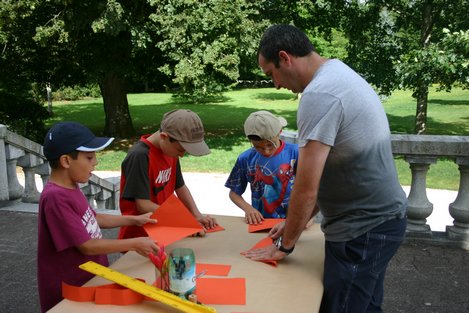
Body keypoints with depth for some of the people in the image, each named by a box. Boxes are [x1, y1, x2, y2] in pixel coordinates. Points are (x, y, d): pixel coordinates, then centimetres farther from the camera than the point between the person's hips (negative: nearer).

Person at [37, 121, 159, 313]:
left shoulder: (70, 188, 1)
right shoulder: (56, 197, -27)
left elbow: (93, 219, 15)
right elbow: (87, 246, -25)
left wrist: (134, 220, 10)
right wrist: (134, 244, -19)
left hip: (90, 279, 8)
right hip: (70, 293, -8)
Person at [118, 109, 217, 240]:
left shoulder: (171, 149, 2)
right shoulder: (139, 156, -21)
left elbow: (180, 186, 12)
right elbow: (143, 205, -22)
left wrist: (197, 215, -2)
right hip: (138, 238, -7)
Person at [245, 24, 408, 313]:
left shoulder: (319, 94, -21)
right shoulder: (342, 74, 10)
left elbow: (306, 188, -20)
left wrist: (285, 245, -6)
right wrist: (295, 223, 15)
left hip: (363, 229, -10)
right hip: (382, 217, 10)